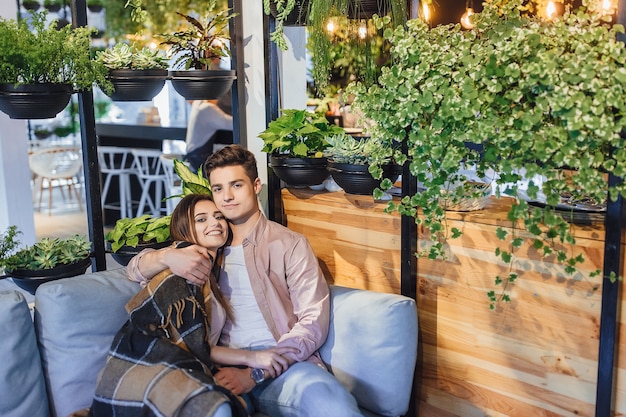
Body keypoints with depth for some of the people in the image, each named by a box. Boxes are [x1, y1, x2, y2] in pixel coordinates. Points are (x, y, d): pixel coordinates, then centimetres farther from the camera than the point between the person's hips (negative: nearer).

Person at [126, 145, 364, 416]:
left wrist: (254, 374, -15)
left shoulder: (290, 244, 6)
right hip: (225, 368, 2)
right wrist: (167, 256, -5)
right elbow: (136, 269, 20)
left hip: (282, 366, -2)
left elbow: (313, 321, -3)